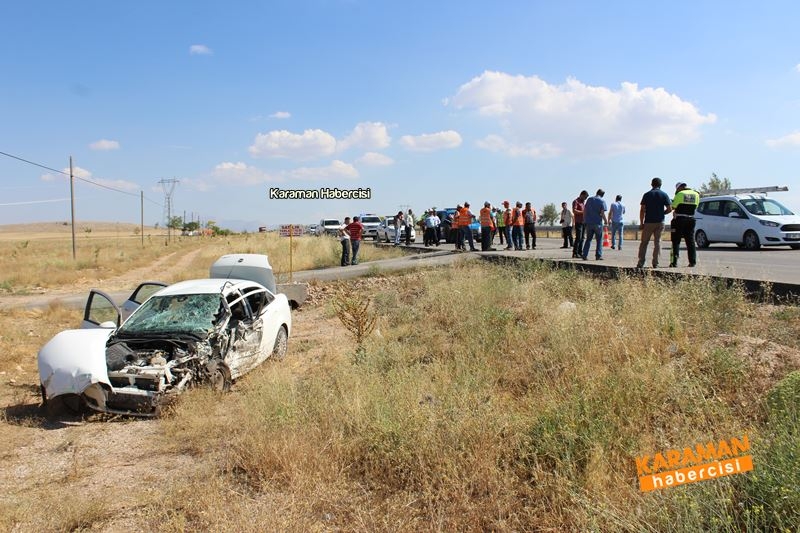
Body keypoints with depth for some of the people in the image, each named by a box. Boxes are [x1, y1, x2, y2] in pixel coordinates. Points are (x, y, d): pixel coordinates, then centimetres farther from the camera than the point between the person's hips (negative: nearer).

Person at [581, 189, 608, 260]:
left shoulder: (589, 199, 9)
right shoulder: (602, 201, -4)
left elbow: (584, 210, 8)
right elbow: (602, 213, -10)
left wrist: (584, 220, 15)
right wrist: (605, 220, 6)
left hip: (589, 223, 4)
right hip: (598, 223, -4)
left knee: (588, 239, 11)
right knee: (599, 240, 7)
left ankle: (584, 255, 4)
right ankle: (598, 256, 6)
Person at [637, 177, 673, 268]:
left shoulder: (647, 195, 0)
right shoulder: (664, 195, 1)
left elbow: (642, 210, -4)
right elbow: (669, 209, -3)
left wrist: (641, 223, 1)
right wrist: (662, 213, 16)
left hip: (648, 222, -1)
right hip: (660, 222, 1)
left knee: (644, 242, 4)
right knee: (657, 242, 8)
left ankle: (641, 263, -2)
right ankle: (655, 263, 5)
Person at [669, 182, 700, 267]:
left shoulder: (680, 194, -7)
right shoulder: (696, 194, 8)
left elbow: (673, 207, -5)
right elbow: (695, 207, 12)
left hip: (679, 220, -4)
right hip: (691, 219, 5)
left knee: (676, 241, 1)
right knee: (690, 241, 10)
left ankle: (674, 261, -5)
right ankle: (692, 261, 8)